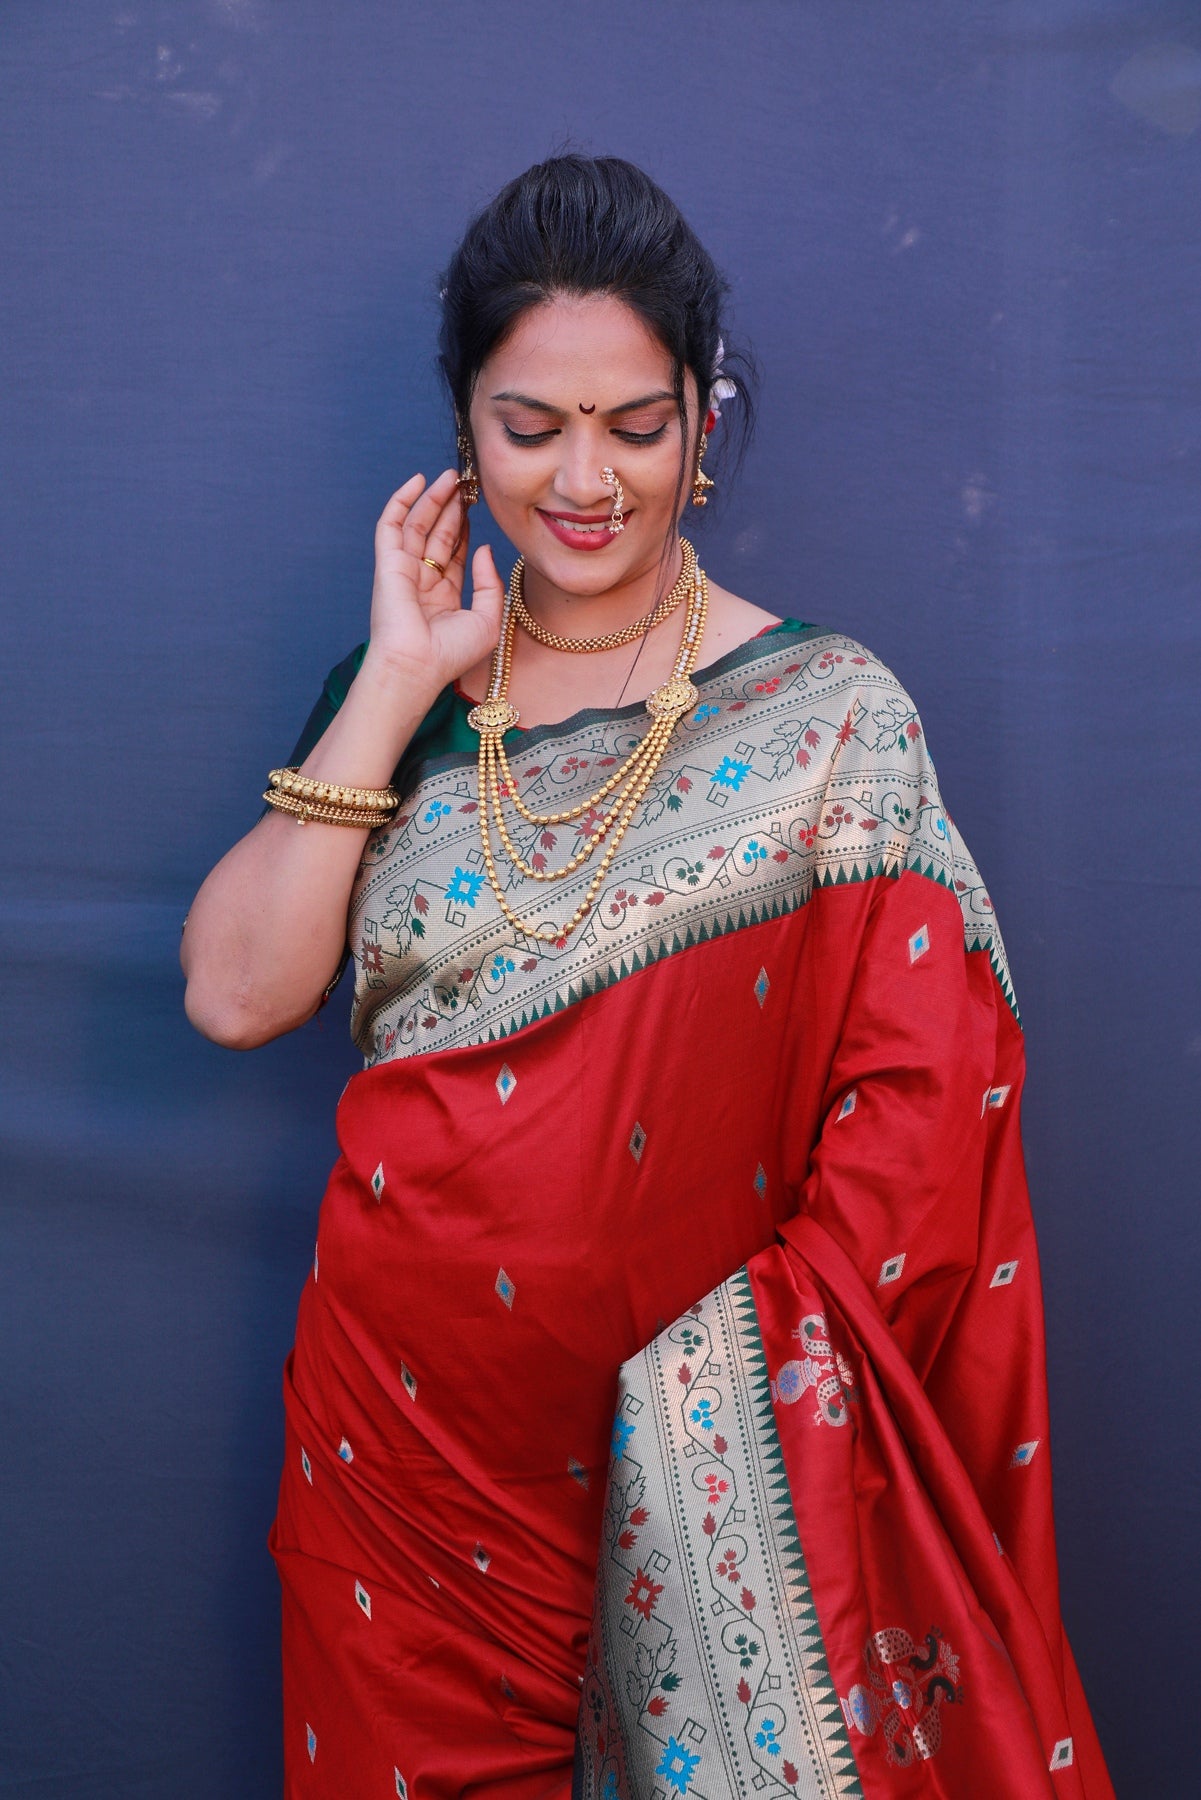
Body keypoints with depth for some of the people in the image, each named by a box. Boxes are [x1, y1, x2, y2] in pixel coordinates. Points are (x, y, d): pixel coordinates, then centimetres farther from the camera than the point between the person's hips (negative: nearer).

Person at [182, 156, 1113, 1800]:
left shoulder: (829, 718, -7)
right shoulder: (403, 691, 3)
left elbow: (923, 1103, -12)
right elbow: (237, 995, -10)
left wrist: (747, 1358, -20)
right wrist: (400, 681, -11)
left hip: (698, 1448, -3)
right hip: (405, 1416, 3)